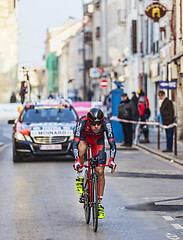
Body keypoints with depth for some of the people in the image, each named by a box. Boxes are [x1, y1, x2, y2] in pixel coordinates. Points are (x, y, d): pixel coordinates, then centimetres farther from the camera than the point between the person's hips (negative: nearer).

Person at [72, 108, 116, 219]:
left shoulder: (106, 122, -34)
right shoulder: (82, 122, -36)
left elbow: (112, 143, -31)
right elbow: (75, 143, -37)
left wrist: (112, 159, -44)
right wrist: (77, 160, -49)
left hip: (98, 140, 1)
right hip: (84, 137, -1)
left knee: (100, 171, -9)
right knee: (81, 148, -38)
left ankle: (100, 202, 3)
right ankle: (80, 177, -16)